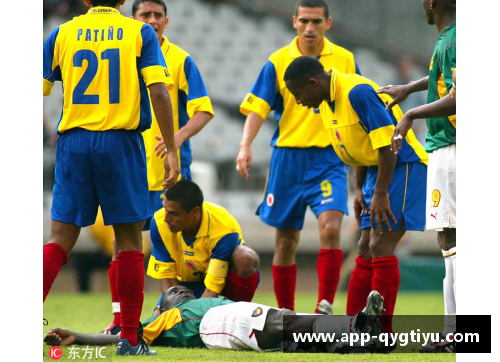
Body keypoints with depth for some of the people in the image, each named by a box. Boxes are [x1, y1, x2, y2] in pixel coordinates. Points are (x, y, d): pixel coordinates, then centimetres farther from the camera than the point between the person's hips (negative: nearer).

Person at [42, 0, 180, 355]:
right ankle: (130, 340, 6)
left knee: (61, 238, 5)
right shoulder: (139, 32, 3)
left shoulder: (63, 33, 8)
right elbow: (158, 91, -7)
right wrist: (172, 150, -5)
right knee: (129, 239, 7)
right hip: (121, 142, -1)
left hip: (73, 143, 2)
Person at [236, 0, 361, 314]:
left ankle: (325, 309, -17)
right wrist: (246, 145, -20)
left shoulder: (344, 60, 4)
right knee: (286, 239, 6)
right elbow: (258, 107, -6)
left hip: (330, 158, 0)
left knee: (330, 227, -20)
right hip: (288, 156, 1)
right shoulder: (278, 62, 1)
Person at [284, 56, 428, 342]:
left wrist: (381, 194, -22)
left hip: (403, 167, -10)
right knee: (366, 251, 10)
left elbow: (387, 144, -24)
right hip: (378, 169, 10)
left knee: (381, 247, -15)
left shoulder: (358, 92, -22)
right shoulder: (327, 102, 7)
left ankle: (383, 332, -12)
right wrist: (360, 190, 12)